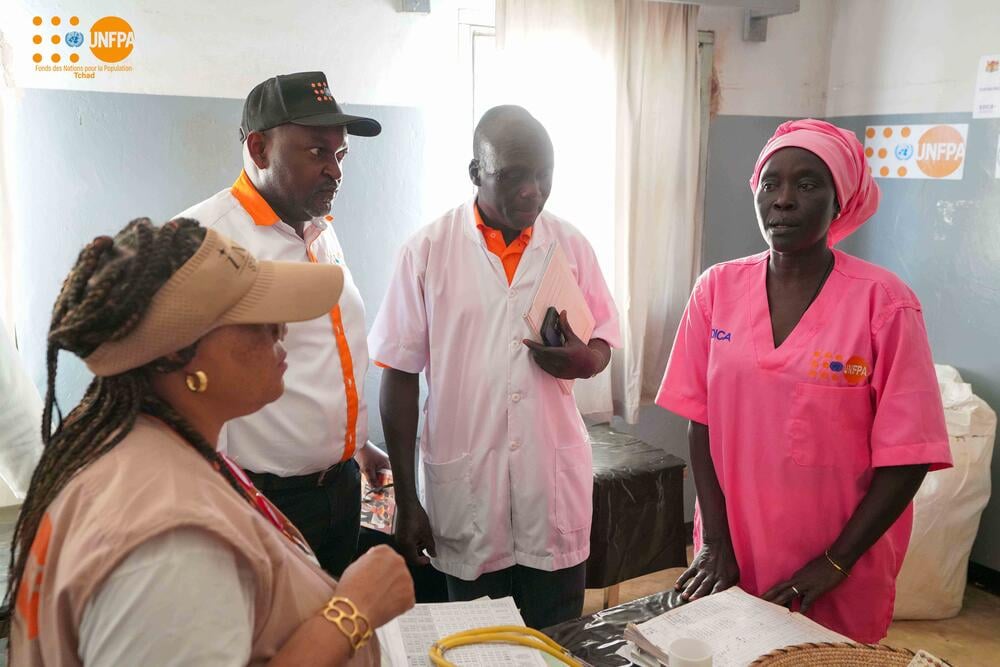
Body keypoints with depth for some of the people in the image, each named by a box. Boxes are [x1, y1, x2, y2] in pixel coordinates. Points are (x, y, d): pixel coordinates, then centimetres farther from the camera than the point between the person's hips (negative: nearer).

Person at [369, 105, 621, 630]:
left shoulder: (572, 246, 1)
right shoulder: (427, 251, -5)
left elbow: (604, 344, 11)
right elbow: (400, 377, -2)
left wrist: (583, 360, -14)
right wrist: (406, 502, -2)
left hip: (555, 488, 2)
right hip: (464, 494, -1)